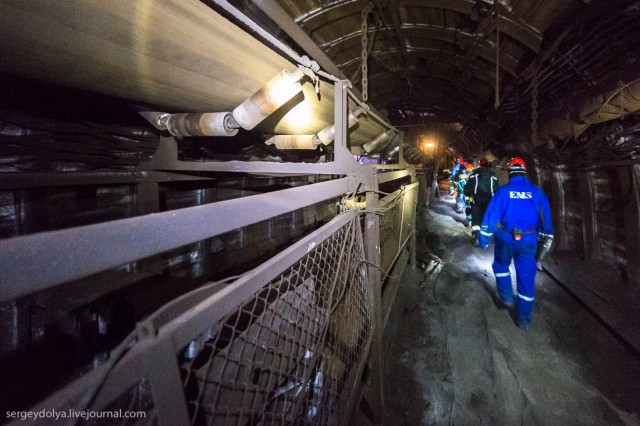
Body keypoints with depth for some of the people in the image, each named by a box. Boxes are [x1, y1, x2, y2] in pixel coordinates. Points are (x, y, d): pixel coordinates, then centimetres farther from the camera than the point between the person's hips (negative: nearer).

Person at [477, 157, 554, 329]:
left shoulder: (503, 191, -6)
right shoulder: (537, 192, 1)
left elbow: (492, 214, -9)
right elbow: (546, 218, 6)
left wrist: (484, 236, -4)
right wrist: (545, 240, 15)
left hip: (506, 238, -2)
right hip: (528, 241, 2)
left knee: (501, 265, 26)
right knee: (526, 276, 10)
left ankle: (506, 296, 25)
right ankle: (524, 318, 19)